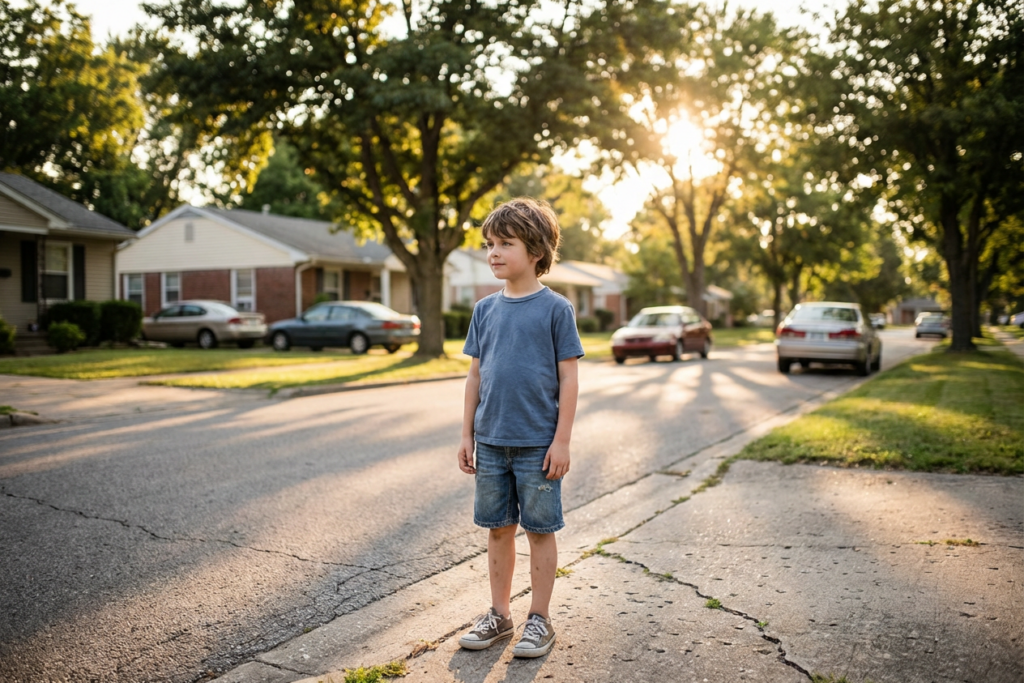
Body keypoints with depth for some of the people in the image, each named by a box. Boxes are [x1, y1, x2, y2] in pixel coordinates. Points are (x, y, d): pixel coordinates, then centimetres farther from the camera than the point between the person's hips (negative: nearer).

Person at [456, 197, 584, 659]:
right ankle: (499, 615, 27)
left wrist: (562, 440, -10)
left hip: (537, 444, -4)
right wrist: (467, 434, 8)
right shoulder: (485, 309, 6)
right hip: (491, 442, 4)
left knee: (539, 530, 6)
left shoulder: (555, 309, -7)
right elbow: (475, 375, 10)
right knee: (497, 528, 13)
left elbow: (568, 379, -7)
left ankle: (540, 620, 21)